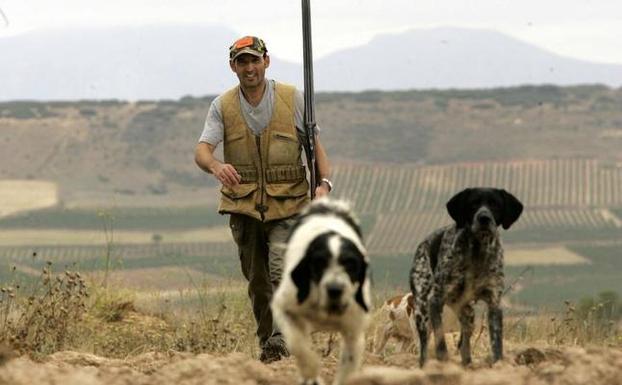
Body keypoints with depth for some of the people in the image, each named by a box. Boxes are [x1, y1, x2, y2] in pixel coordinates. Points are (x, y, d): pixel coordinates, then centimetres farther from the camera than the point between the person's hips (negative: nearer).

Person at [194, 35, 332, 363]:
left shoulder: (292, 99, 0)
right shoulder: (222, 106, 1)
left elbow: (314, 142, 3)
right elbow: (202, 150, -10)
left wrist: (324, 182, -14)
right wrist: (216, 166, -35)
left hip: (287, 203, -2)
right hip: (243, 204, 2)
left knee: (282, 271, -20)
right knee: (257, 280, 9)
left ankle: (281, 339, -19)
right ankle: (267, 343, 22)